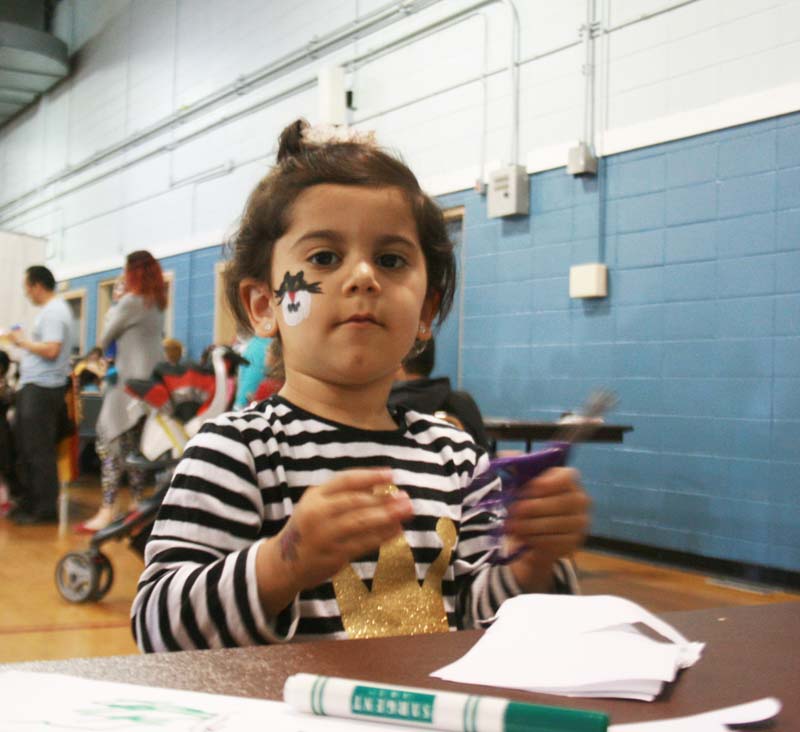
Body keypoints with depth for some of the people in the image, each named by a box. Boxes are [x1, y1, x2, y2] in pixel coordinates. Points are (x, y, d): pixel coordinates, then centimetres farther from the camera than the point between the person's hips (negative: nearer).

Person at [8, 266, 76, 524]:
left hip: (42, 389, -11)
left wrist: (23, 341, -12)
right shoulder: (51, 310, 19)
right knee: (24, 447, 15)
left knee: (38, 451, -7)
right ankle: (28, 502, 22)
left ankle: (45, 508, -2)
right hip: (32, 387, 11)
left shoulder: (53, 312, -14)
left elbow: (51, 349, -24)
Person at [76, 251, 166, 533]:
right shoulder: (157, 304, 16)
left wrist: (111, 311, 16)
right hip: (150, 380, 9)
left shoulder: (131, 301, -9)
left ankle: (107, 512, -11)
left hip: (129, 381, -9)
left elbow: (105, 339, 0)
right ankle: (137, 503, 12)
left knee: (110, 442, -8)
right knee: (135, 446, 11)